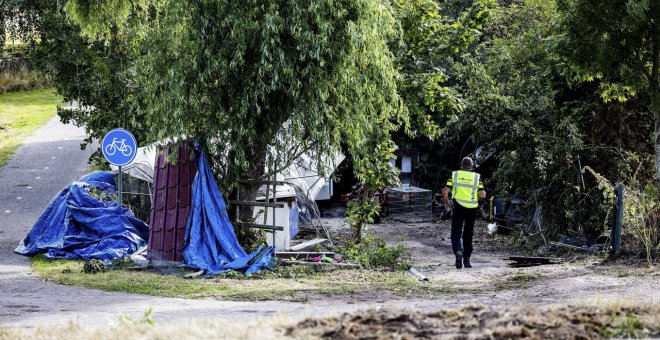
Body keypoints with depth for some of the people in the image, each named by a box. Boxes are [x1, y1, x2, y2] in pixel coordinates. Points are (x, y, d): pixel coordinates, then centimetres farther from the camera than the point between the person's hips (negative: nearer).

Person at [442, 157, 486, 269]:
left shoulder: (454, 175, 4)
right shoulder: (476, 177, 4)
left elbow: (445, 191, -1)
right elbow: (483, 194, -3)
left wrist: (446, 202, 17)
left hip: (458, 208, -1)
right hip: (472, 209, 1)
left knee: (456, 233, 3)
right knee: (468, 235, 15)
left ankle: (458, 252, -24)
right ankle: (467, 259, 16)